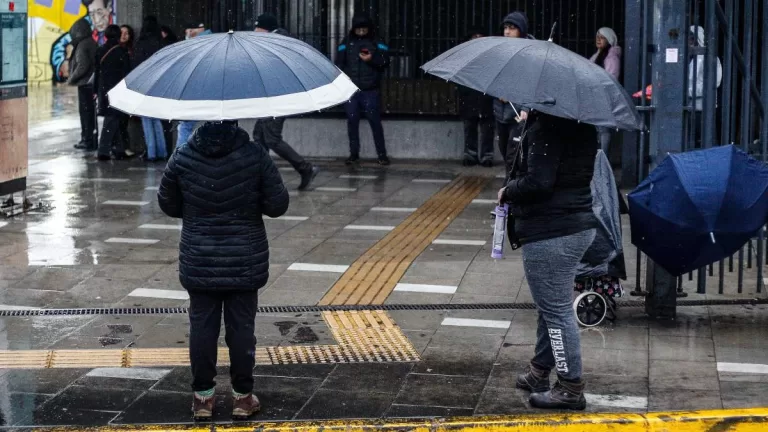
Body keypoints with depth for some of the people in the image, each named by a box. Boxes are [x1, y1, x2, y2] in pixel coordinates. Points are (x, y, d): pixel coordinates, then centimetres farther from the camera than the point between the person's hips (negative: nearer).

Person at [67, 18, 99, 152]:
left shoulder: (82, 46, -16)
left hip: (85, 84, -8)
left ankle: (88, 141, 2)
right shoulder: (93, 44, 10)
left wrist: (72, 79, -10)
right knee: (91, 112, 15)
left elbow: (82, 66, -23)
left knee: (86, 112, -2)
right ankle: (92, 139, 23)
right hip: (93, 83, 8)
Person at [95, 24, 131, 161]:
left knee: (113, 120, 12)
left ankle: (120, 150, 14)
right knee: (112, 121, -2)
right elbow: (126, 73, -10)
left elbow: (97, 72, 10)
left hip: (103, 91, 5)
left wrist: (96, 90, 16)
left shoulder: (100, 51, 5)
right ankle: (103, 151, -5)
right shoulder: (121, 52, -9)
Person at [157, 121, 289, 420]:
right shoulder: (255, 155, -11)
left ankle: (202, 396, 16)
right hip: (245, 261, -1)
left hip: (199, 262, 1)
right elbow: (278, 205, -8)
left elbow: (167, 204, 4)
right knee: (241, 326, 7)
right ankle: (243, 396, 15)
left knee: (202, 326, 9)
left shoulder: (183, 157, -7)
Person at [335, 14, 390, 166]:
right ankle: (354, 154, 12)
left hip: (370, 91, -2)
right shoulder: (346, 43, 8)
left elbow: (385, 62, -2)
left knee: (375, 121, -4)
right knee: (352, 122, 4)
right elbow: (339, 63, 8)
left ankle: (382, 154, 1)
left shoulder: (377, 43, 3)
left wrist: (372, 59, -20)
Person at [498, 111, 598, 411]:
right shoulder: (580, 125, 9)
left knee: (556, 309, -2)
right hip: (580, 225, 10)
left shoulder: (545, 127, -20)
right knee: (551, 306, 22)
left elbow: (538, 183, -26)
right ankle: (540, 371, 36)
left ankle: (571, 388, 4)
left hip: (550, 234, -10)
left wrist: (507, 192, -9)